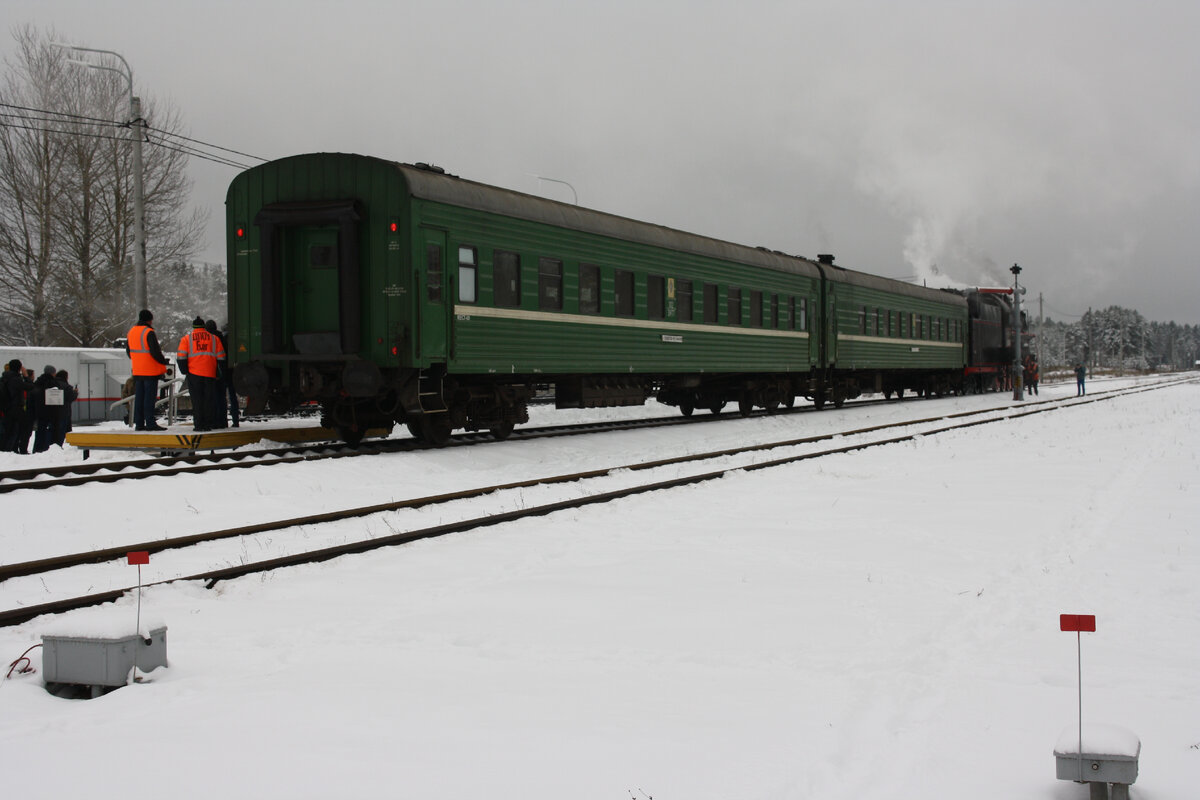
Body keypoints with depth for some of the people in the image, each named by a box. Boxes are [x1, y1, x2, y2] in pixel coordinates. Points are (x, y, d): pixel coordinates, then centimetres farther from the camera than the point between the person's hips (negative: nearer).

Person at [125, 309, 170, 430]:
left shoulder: (131, 332, 10)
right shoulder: (149, 333, -15)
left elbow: (128, 351, 17)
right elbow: (155, 352, -20)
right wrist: (164, 361, -5)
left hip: (137, 371, 7)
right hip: (151, 370, -7)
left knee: (139, 396, 11)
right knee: (150, 396, -4)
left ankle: (139, 423, 12)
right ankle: (150, 423, -5)